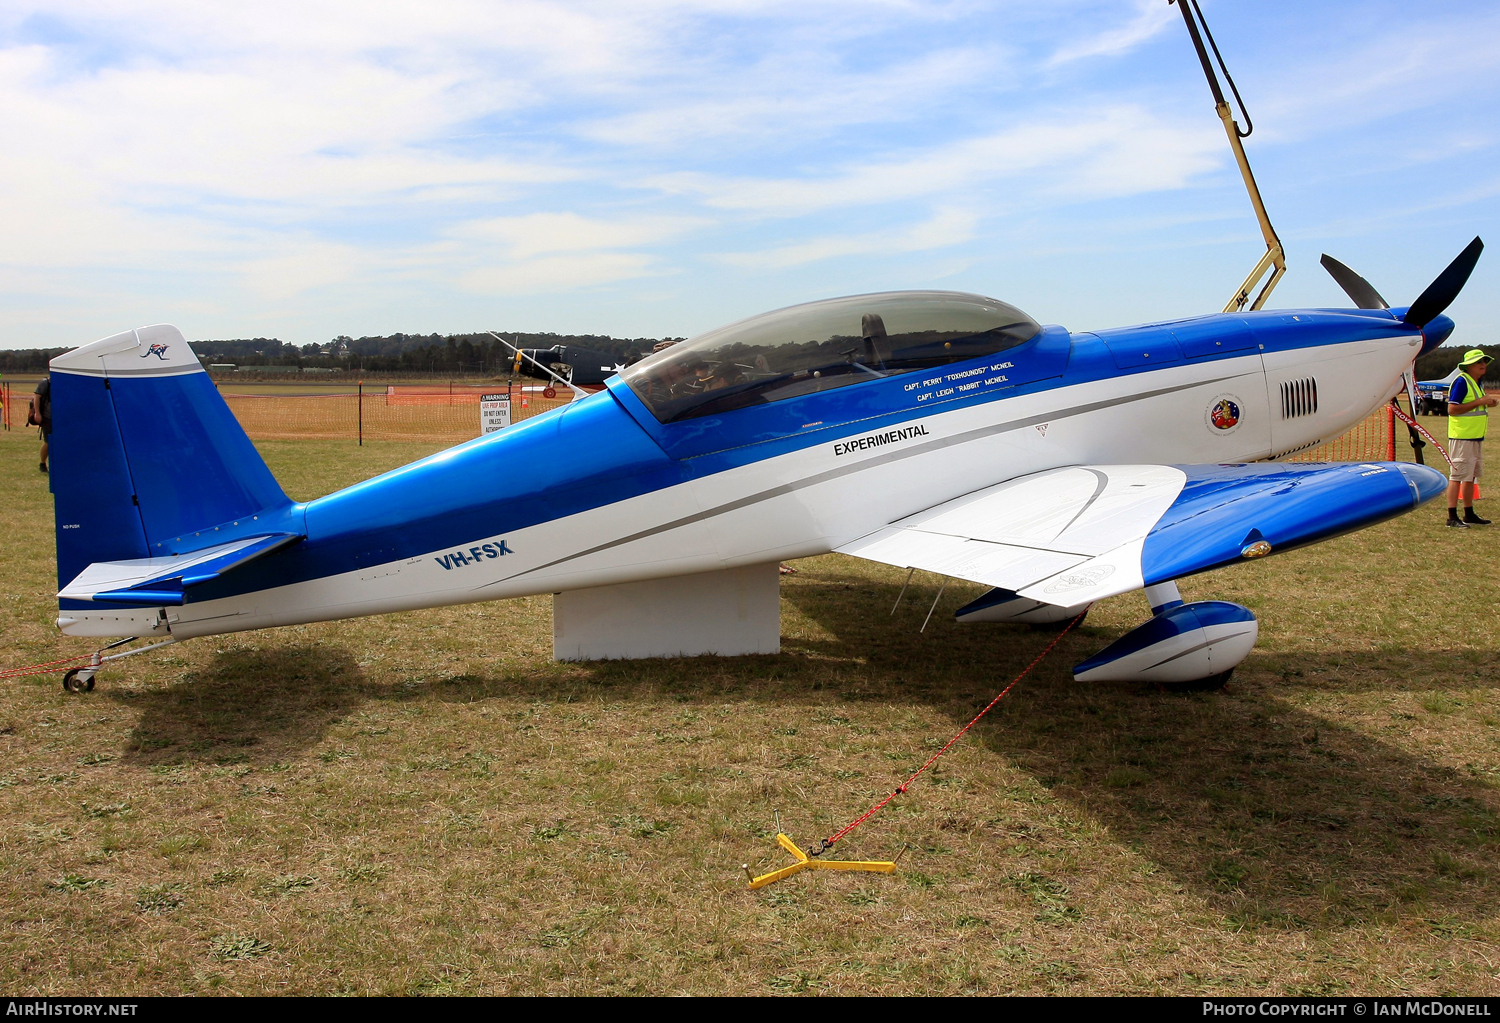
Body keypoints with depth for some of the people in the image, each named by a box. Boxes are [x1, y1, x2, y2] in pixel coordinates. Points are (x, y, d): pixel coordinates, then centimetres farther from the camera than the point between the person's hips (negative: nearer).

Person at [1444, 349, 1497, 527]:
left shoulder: (1477, 382, 15)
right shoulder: (1461, 381, -13)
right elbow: (1452, 409, -21)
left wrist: (1487, 404, 4)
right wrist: (1479, 402, -20)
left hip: (1476, 437, 10)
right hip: (1462, 437, -10)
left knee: (1471, 476, 14)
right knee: (1458, 475, -8)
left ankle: (1469, 514, 22)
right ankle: (1452, 516, -7)